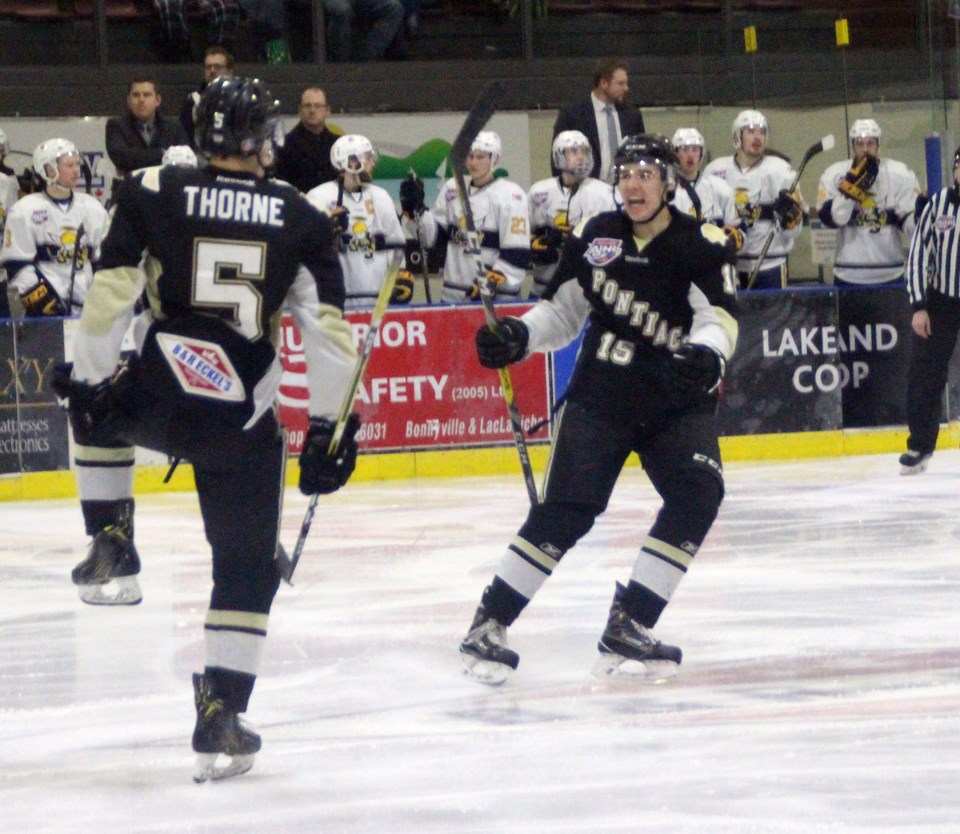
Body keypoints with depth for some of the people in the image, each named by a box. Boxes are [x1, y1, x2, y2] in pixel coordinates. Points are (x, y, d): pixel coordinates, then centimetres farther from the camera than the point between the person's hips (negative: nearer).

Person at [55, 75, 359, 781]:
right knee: (248, 565, 12)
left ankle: (110, 543, 33)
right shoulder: (301, 219, 4)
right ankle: (221, 718, 6)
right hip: (242, 420, 0)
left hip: (156, 397, 0)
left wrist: (89, 386, 5)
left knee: (103, 404, 35)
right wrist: (329, 429, 7)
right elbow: (328, 329, 1)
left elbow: (110, 297, -4)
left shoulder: (152, 194, 1)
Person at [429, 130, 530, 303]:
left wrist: (491, 283, -17)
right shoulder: (452, 189, 10)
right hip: (454, 295, 6)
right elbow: (435, 236, 14)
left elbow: (516, 254, -11)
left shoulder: (510, 195, -8)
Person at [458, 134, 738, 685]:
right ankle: (488, 625, -2)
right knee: (567, 510, -12)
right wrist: (516, 338, -8)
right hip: (600, 397, 0)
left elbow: (720, 316, -18)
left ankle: (627, 630, -11)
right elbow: (562, 311, 9)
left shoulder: (703, 245, -7)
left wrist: (706, 355, -40)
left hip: (677, 402, 0)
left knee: (698, 494, -20)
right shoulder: (596, 237, 0)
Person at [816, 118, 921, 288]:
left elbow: (909, 223, -4)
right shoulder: (834, 174, -4)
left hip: (891, 275, 0)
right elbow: (831, 218, -15)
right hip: (850, 276, 0)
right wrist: (852, 185, -23)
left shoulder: (901, 175, -4)